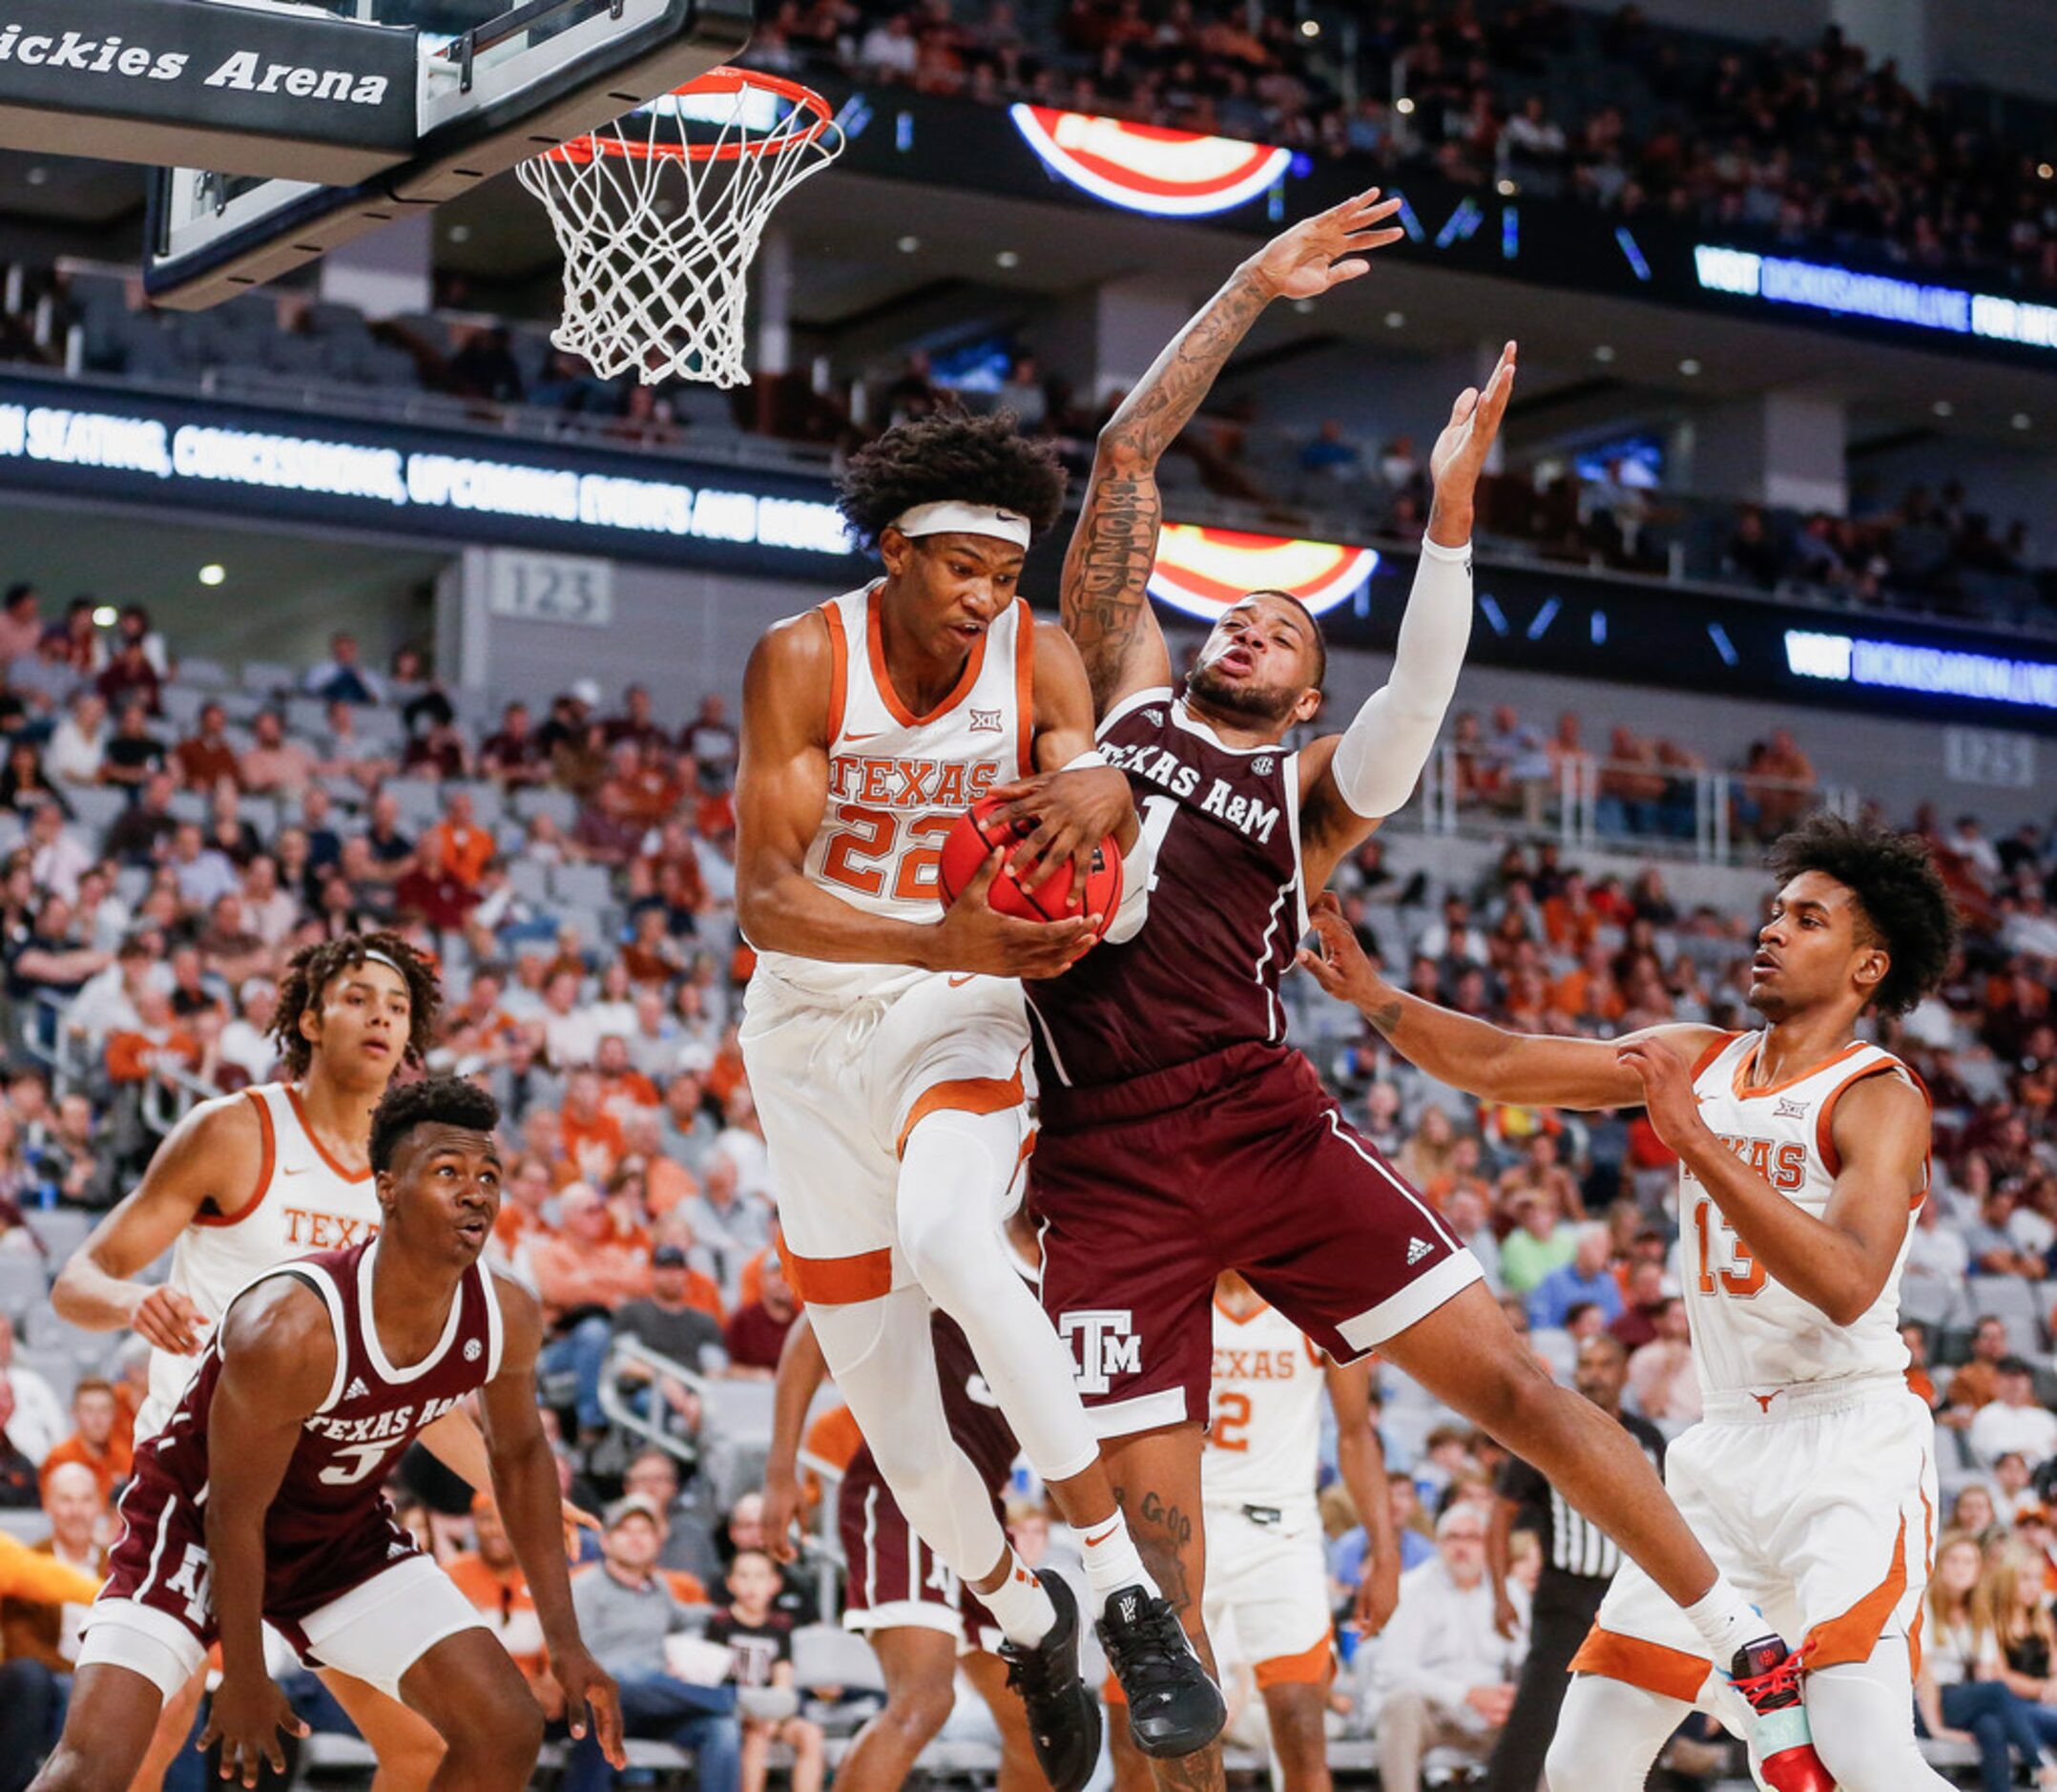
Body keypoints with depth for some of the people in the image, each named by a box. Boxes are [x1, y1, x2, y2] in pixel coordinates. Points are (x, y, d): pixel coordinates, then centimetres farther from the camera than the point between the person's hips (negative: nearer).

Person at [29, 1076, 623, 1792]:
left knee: (508, 1734, -5)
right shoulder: (290, 1330, -35)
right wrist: (243, 1680, -12)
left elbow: (518, 1453, 4)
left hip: (346, 1530, 6)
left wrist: (565, 1640, 3)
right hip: (196, 1521, -6)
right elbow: (235, 1515, -22)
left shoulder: (507, 1319, -17)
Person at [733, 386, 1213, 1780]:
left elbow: (1098, 882, -13)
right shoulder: (806, 659, -15)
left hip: (961, 1013, -1)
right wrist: (940, 942, -38)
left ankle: (1126, 1588, -31)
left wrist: (1095, 788, -38)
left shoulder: (1040, 659, -8)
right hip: (814, 1021, 1)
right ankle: (1026, 1621, 32)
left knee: (947, 1235, -34)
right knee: (881, 1387, 5)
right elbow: (765, 899, -21)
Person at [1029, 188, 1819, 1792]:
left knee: (1504, 1374, -3)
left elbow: (1422, 696, -7)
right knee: (1155, 1513, -2)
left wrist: (1450, 517, -20)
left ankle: (1732, 1619, 9)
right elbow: (1128, 459, 15)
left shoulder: (1320, 789, 14)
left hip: (1259, 1115, 0)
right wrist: (1251, 294, 13)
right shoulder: (1125, 691, 18)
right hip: (1106, 1161, 0)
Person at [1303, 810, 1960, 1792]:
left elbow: (1848, 1284, -26)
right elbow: (1499, 1065, 12)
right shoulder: (1694, 1062, 11)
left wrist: (1699, 1146, -28)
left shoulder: (1877, 1100, -10)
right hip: (1726, 1446, 7)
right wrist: (1371, 992, 0)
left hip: (1852, 1449, -7)